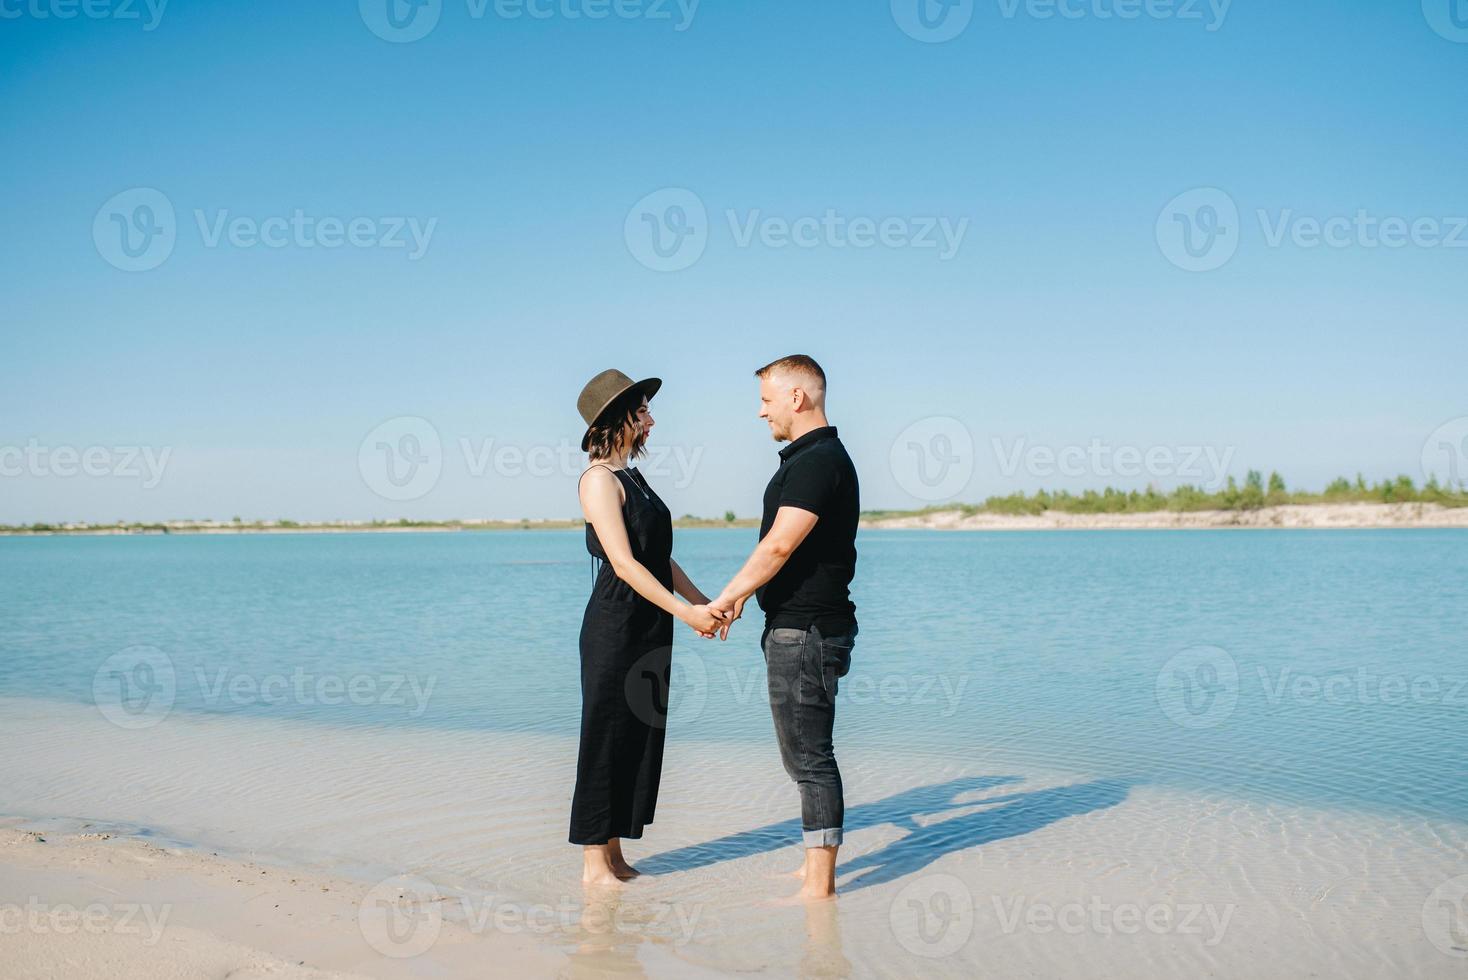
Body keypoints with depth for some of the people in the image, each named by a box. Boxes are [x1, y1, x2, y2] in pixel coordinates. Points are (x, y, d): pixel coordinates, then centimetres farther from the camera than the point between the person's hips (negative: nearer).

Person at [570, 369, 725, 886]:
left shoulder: (632, 477, 15)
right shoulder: (599, 479, -12)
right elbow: (624, 563, -19)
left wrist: (702, 601, 8)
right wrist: (684, 611, -21)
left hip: (649, 629, 9)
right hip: (615, 625, -9)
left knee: (641, 739, 11)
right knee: (607, 738, -1)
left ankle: (615, 855, 20)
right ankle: (594, 863, 8)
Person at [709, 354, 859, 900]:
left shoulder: (818, 460, -16)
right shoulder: (809, 458, 17)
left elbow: (778, 547, -21)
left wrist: (723, 601, -14)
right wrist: (741, 597, 20)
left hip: (805, 630, -11)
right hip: (797, 626, 11)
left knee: (809, 756, -6)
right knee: (805, 755, 15)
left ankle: (819, 888, 0)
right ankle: (815, 868, 24)